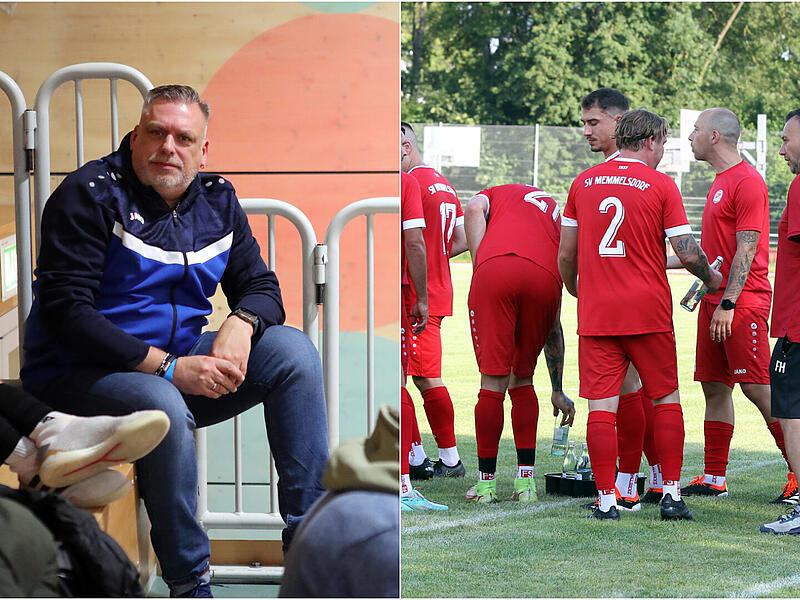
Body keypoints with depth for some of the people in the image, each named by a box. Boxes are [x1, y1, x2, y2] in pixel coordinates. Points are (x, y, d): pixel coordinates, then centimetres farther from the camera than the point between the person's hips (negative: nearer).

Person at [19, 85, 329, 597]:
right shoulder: (91, 195, -12)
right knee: (163, 407, -39)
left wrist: (241, 324, -15)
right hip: (77, 377, -7)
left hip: (177, 363, 7)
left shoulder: (217, 201, 8)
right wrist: (169, 368, -26)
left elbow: (261, 285, 13)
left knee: (293, 349, -12)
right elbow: (65, 310, -20)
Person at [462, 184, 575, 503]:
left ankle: (486, 482, 12)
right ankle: (525, 482, 18)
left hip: (494, 269, -3)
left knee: (494, 381, 4)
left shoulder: (493, 194, 35)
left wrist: (481, 271, 4)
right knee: (522, 381, 20)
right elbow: (554, 324, 39)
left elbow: (474, 210, 3)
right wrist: (557, 391, 42)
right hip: (545, 278, 3)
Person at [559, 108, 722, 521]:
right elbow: (687, 253, -6)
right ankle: (672, 495, 9)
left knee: (602, 406, 2)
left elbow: (566, 254, 10)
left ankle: (606, 500, 0)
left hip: (596, 315, 2)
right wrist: (711, 278, 14)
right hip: (648, 312, -2)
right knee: (666, 399, 11)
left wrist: (573, 290, 28)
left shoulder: (583, 182, 7)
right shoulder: (661, 185, -4)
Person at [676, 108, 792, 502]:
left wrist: (728, 303, -21)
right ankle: (714, 479, 13)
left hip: (743, 301, -10)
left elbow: (746, 250, -17)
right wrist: (666, 262, 28)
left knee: (758, 387, -10)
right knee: (714, 387, 9)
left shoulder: (747, 181, -12)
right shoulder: (721, 182, 19)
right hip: (715, 301, 10)